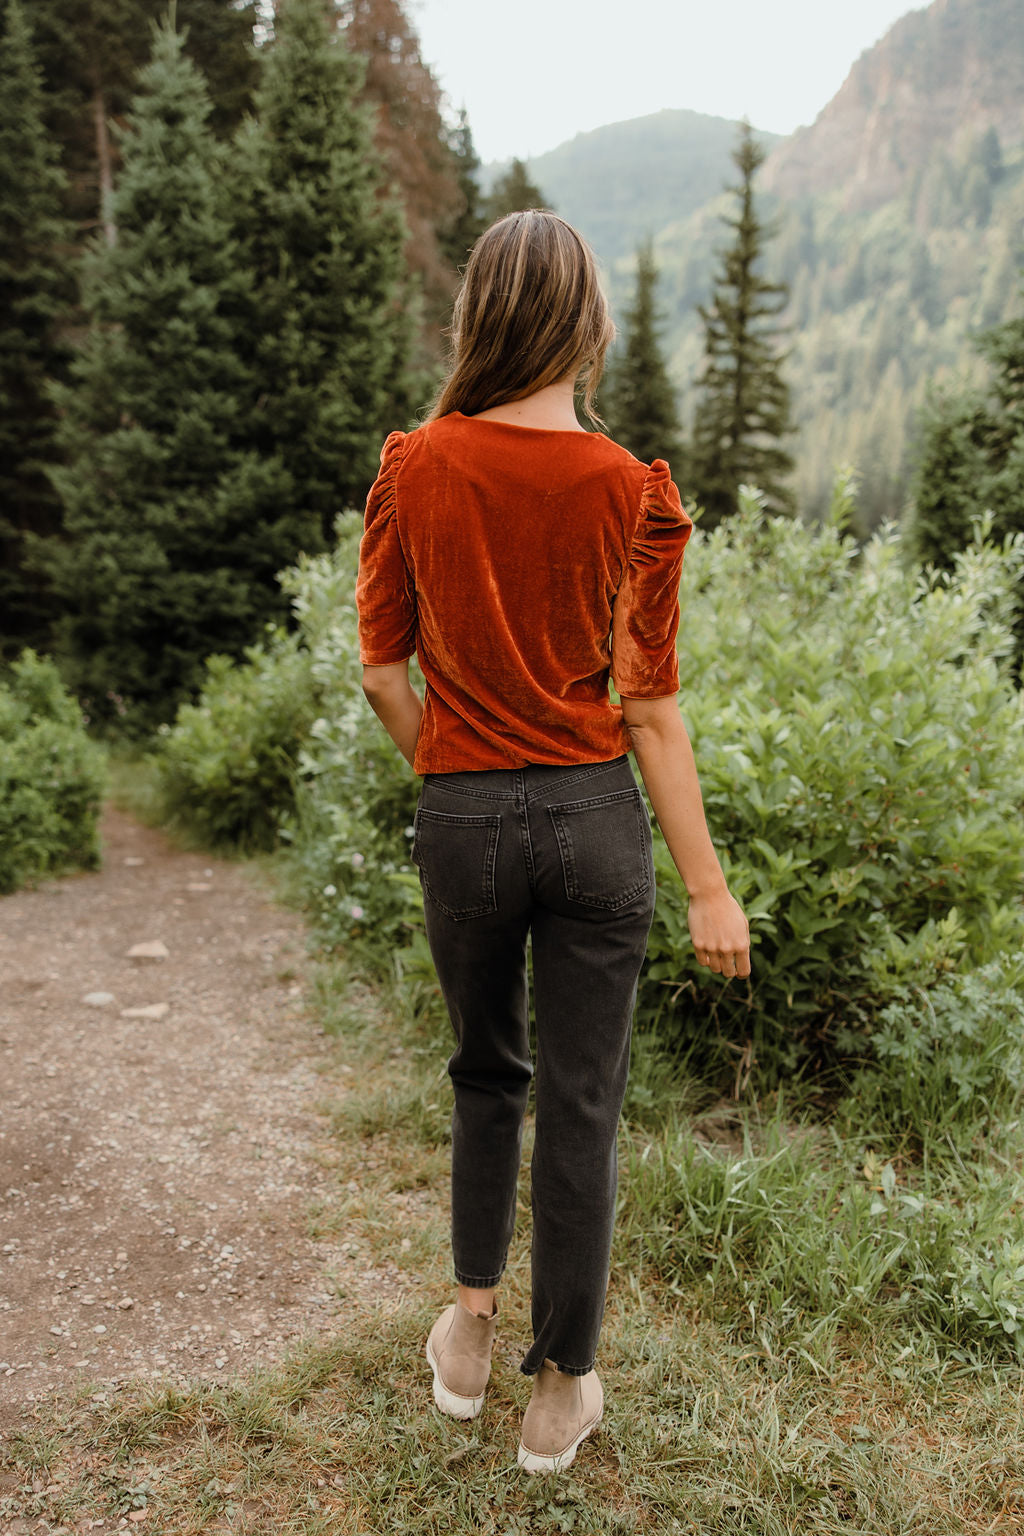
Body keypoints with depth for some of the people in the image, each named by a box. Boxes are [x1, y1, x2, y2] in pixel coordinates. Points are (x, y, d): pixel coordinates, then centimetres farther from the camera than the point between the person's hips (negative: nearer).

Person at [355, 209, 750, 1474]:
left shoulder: (413, 469, -4)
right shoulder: (636, 495, -8)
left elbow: (383, 670, -1)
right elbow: (649, 707, -8)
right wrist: (708, 886, -1)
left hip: (462, 818, 1)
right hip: (594, 816, -1)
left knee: (488, 1072, 25)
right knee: (582, 1104, 12)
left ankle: (468, 1333, 37)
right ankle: (560, 1391, 29)